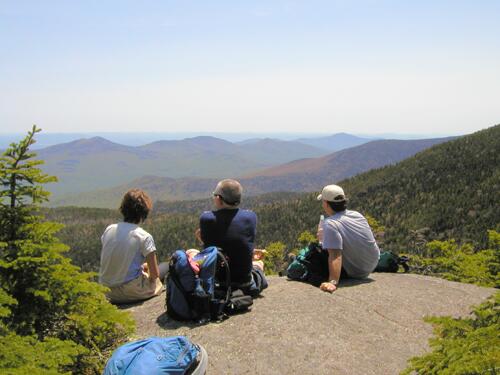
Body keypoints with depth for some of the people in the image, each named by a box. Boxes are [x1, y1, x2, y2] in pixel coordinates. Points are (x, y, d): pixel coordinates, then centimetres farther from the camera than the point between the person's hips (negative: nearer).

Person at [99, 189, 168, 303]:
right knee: (166, 267, 19)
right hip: (131, 292, -6)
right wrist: (146, 266, 11)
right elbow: (154, 274, -12)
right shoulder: (144, 237, -15)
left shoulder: (109, 229, 0)